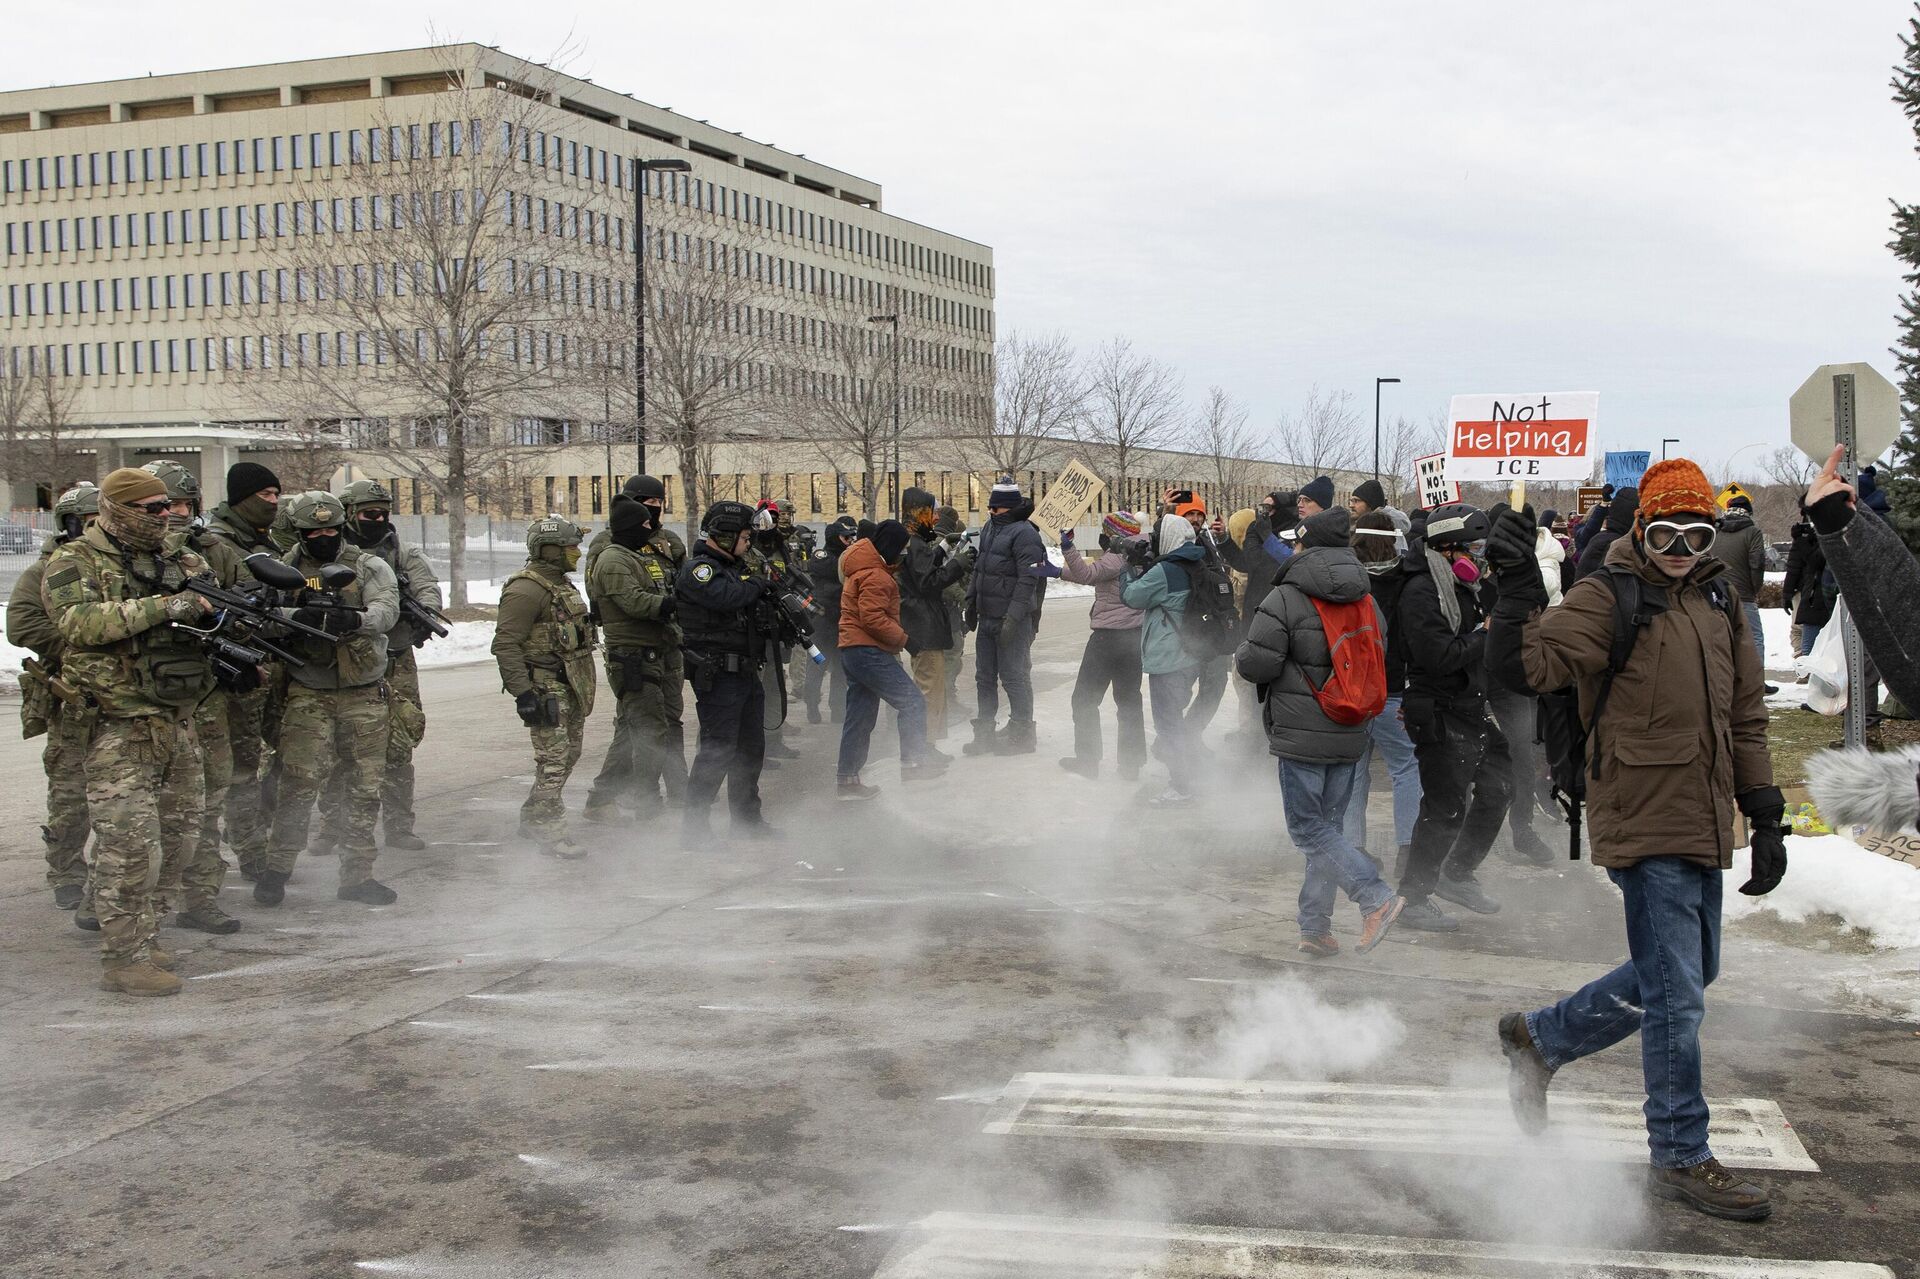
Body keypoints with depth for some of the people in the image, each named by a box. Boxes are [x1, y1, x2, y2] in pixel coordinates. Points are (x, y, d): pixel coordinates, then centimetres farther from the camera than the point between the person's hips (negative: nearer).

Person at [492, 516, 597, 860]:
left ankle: (531, 819, 29)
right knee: (554, 759, -9)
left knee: (568, 754, 16)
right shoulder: (526, 590, -16)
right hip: (546, 688, -10)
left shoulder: (561, 583, 16)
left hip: (570, 686, 10)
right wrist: (522, 692, -24)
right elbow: (505, 644, -21)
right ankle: (551, 834, -2)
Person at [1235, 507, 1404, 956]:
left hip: (1301, 735, -6)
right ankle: (1316, 928, 15)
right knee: (1329, 827, 13)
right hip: (1351, 735, 7)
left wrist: (1240, 654, 7)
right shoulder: (1368, 603, 8)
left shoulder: (1285, 598, -13)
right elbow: (1376, 666, 16)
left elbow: (1256, 664, -15)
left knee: (1309, 829, -1)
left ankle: (1376, 898, -16)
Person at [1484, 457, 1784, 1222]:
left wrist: (1764, 815, 15)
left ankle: (1540, 1038, 34)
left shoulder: (1718, 603, 13)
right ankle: (1681, 1159, 9)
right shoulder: (1607, 598, -9)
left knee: (1683, 977, 18)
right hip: (1645, 822, -8)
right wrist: (1516, 586, -32)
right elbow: (1530, 666, -20)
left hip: (1703, 826, 8)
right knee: (1676, 994, -4)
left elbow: (1745, 717, 18)